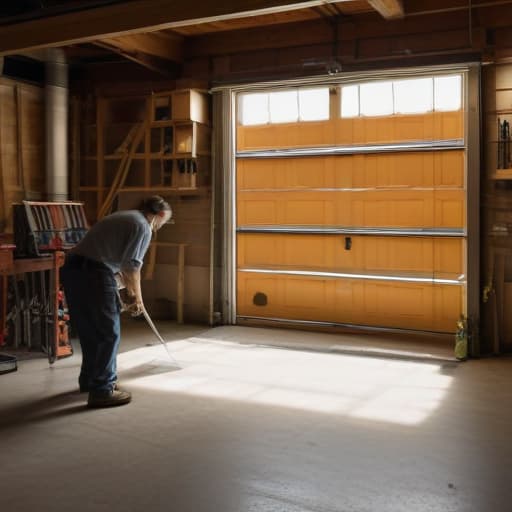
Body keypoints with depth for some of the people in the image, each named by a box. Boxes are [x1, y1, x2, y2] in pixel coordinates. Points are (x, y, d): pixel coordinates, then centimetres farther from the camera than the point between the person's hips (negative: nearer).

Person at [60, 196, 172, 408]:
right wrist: (138, 297, 1)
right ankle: (101, 391, 3)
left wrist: (130, 290, 43)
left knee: (90, 331, 20)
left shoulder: (124, 217, 26)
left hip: (71, 269, 9)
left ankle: (90, 380, 33)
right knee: (108, 333, 0)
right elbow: (131, 265, -12)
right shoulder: (143, 226, -3)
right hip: (94, 273, -9)